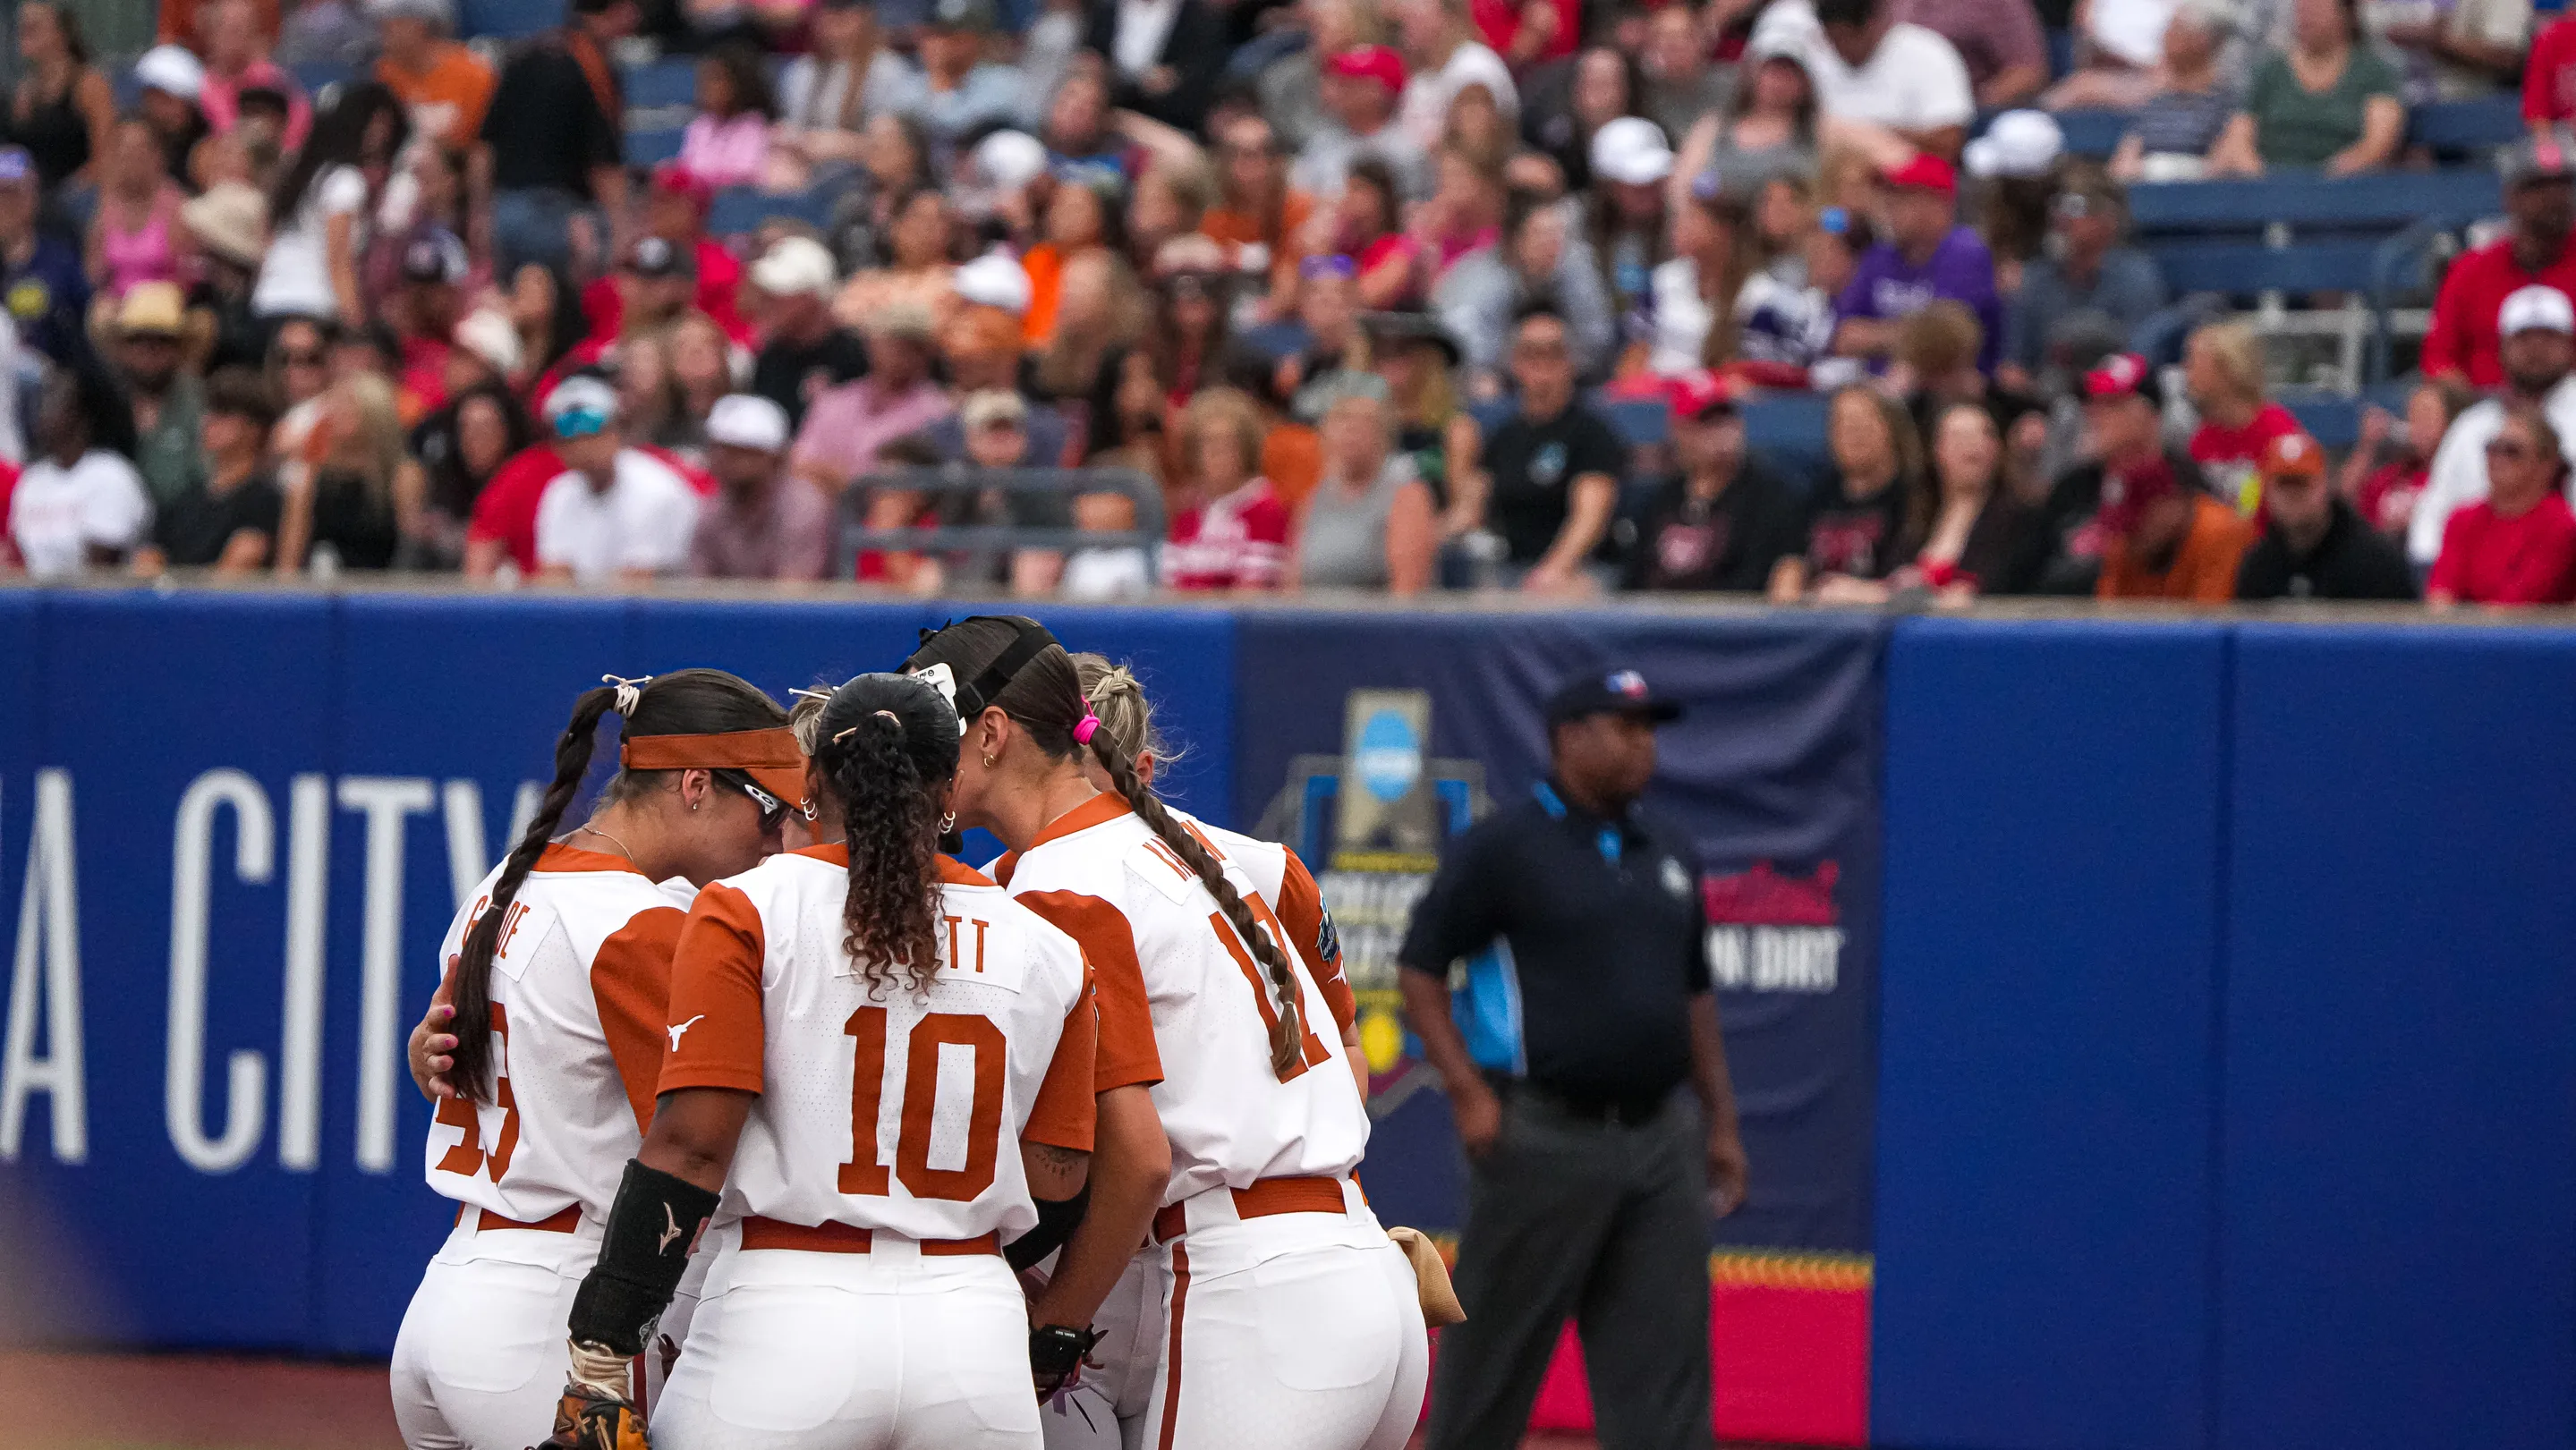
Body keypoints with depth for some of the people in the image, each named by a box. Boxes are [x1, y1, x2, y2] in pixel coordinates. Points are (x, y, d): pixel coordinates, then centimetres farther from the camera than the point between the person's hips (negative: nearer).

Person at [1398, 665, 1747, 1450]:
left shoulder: (1667, 855, 15)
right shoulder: (1503, 846, -4)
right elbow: (1420, 967, -5)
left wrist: (1720, 1120, 16)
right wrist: (1469, 1092, -14)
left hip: (1657, 1141, 6)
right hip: (1544, 1139, -6)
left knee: (1665, 1356, 0)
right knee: (1493, 1355, 2)